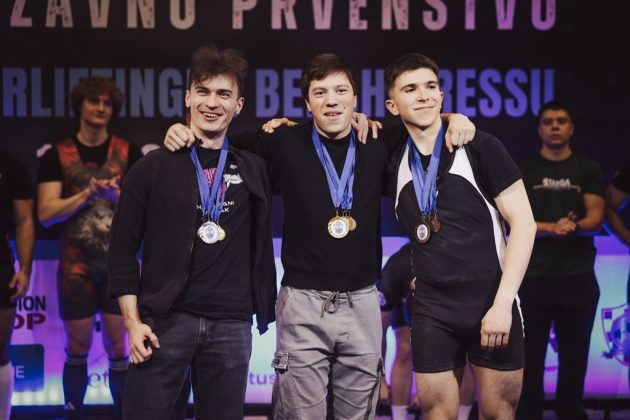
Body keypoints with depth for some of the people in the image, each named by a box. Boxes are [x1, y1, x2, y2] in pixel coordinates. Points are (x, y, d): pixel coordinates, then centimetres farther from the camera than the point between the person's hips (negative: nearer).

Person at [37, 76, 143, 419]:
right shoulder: (57, 156, 1)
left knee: (118, 348, 3)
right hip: (75, 265, 0)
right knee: (77, 349, 7)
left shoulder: (129, 153, 3)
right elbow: (46, 213, -7)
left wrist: (115, 194, -18)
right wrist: (89, 193, -14)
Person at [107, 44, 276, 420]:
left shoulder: (254, 169, 10)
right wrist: (133, 321, -6)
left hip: (231, 325, 2)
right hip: (164, 320, -2)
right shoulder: (155, 167, 3)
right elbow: (123, 247, 2)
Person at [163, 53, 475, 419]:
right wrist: (185, 130, -7)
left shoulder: (378, 144, 3)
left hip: (362, 302, 3)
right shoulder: (286, 143, -2)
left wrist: (454, 119, 1)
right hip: (304, 303, -2)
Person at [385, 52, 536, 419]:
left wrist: (502, 303, -15)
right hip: (432, 308, 3)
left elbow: (523, 222, -7)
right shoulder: (396, 163, 6)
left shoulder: (480, 148, -5)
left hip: (491, 300, -3)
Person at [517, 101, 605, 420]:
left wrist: (574, 226, -22)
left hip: (578, 276, 1)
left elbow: (596, 218, 0)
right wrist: (553, 227, -19)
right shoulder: (523, 172, 6)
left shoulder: (588, 171, 9)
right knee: (530, 353, 1)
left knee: (575, 352, 5)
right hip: (534, 275, -1)